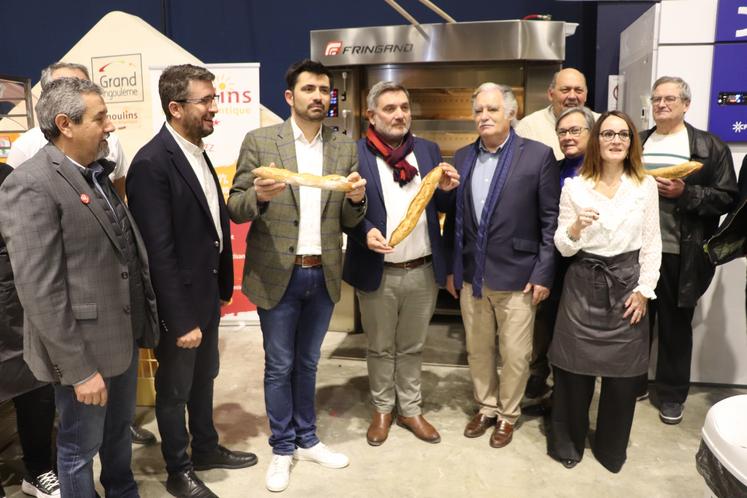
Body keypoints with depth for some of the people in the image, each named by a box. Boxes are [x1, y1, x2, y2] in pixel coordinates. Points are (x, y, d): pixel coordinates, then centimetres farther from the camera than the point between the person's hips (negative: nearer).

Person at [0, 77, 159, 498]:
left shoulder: (97, 174, 7)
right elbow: (40, 290, -21)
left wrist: (142, 323, 11)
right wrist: (79, 368, -19)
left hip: (124, 336, 8)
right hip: (85, 348, -8)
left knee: (119, 431, 26)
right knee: (81, 447, 14)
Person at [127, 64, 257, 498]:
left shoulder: (198, 151, 6)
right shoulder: (152, 163, -21)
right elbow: (159, 252, -23)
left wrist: (222, 285, 10)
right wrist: (180, 319, -20)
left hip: (207, 293, 8)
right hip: (180, 302, -8)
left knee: (204, 378, 23)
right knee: (175, 389, 13)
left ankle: (206, 448, 43)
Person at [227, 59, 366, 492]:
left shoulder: (345, 148, 5)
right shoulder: (259, 141, -4)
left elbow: (348, 222, 6)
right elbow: (235, 209, -4)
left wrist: (356, 200, -16)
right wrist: (259, 196, -26)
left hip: (324, 274, 3)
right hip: (277, 274, -2)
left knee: (307, 363, 17)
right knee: (280, 366, 9)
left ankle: (307, 440, 35)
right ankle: (283, 449, 28)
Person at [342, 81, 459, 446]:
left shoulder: (428, 150, 5)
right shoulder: (354, 154, -8)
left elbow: (439, 208, 8)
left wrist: (447, 190, -13)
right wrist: (366, 232, -24)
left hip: (423, 271, 3)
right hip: (378, 273, -3)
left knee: (412, 347, 19)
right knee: (380, 348, 16)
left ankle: (410, 410, 37)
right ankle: (382, 410, 36)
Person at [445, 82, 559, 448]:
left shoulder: (538, 156, -7)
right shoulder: (462, 157, 6)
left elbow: (551, 219, -7)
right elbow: (454, 217, 9)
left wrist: (543, 273, -10)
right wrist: (451, 267, 8)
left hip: (517, 277, -4)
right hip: (471, 276, 4)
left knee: (515, 354, 10)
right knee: (478, 350, 17)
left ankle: (508, 414, 33)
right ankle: (486, 407, 38)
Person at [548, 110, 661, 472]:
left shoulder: (646, 186, 2)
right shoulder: (574, 186, -2)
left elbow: (652, 244, 3)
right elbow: (563, 247, -2)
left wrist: (644, 290, -3)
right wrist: (576, 227, -22)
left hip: (628, 284, 1)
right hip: (584, 284, -1)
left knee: (624, 373, 8)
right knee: (574, 369, 6)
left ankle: (611, 448, 31)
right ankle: (567, 442, 27)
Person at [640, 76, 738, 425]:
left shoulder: (710, 147, 0)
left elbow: (727, 198, -4)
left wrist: (685, 193, -18)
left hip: (681, 254, -2)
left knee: (675, 325, 9)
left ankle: (672, 395, 25)